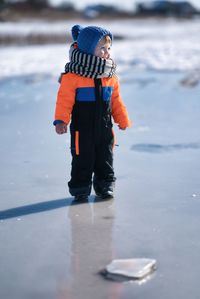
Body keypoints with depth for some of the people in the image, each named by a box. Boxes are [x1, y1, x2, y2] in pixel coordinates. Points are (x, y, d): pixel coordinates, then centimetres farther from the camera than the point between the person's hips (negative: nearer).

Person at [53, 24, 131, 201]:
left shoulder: (110, 76, 6)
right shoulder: (73, 76, -13)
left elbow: (115, 100, 14)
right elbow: (64, 100, -13)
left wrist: (122, 120, 16)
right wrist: (61, 121, -20)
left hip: (104, 126, 5)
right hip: (82, 127, -5)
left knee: (105, 158, 12)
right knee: (83, 159, 3)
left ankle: (105, 186, 26)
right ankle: (80, 189, 16)